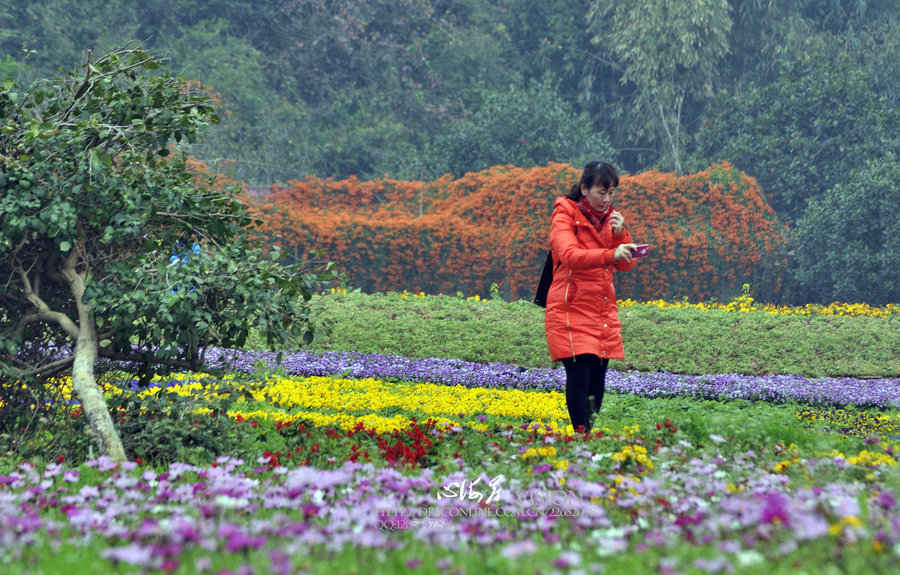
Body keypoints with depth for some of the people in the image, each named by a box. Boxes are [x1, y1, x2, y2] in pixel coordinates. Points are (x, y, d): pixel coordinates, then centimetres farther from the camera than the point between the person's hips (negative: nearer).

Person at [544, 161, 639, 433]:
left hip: (603, 311, 6)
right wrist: (611, 254, -35)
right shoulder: (565, 214, -3)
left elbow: (625, 266, 12)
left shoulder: (610, 218, 16)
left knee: (598, 378, 0)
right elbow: (569, 254, -21)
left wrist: (620, 234, -7)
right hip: (572, 308, -6)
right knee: (579, 373, -15)